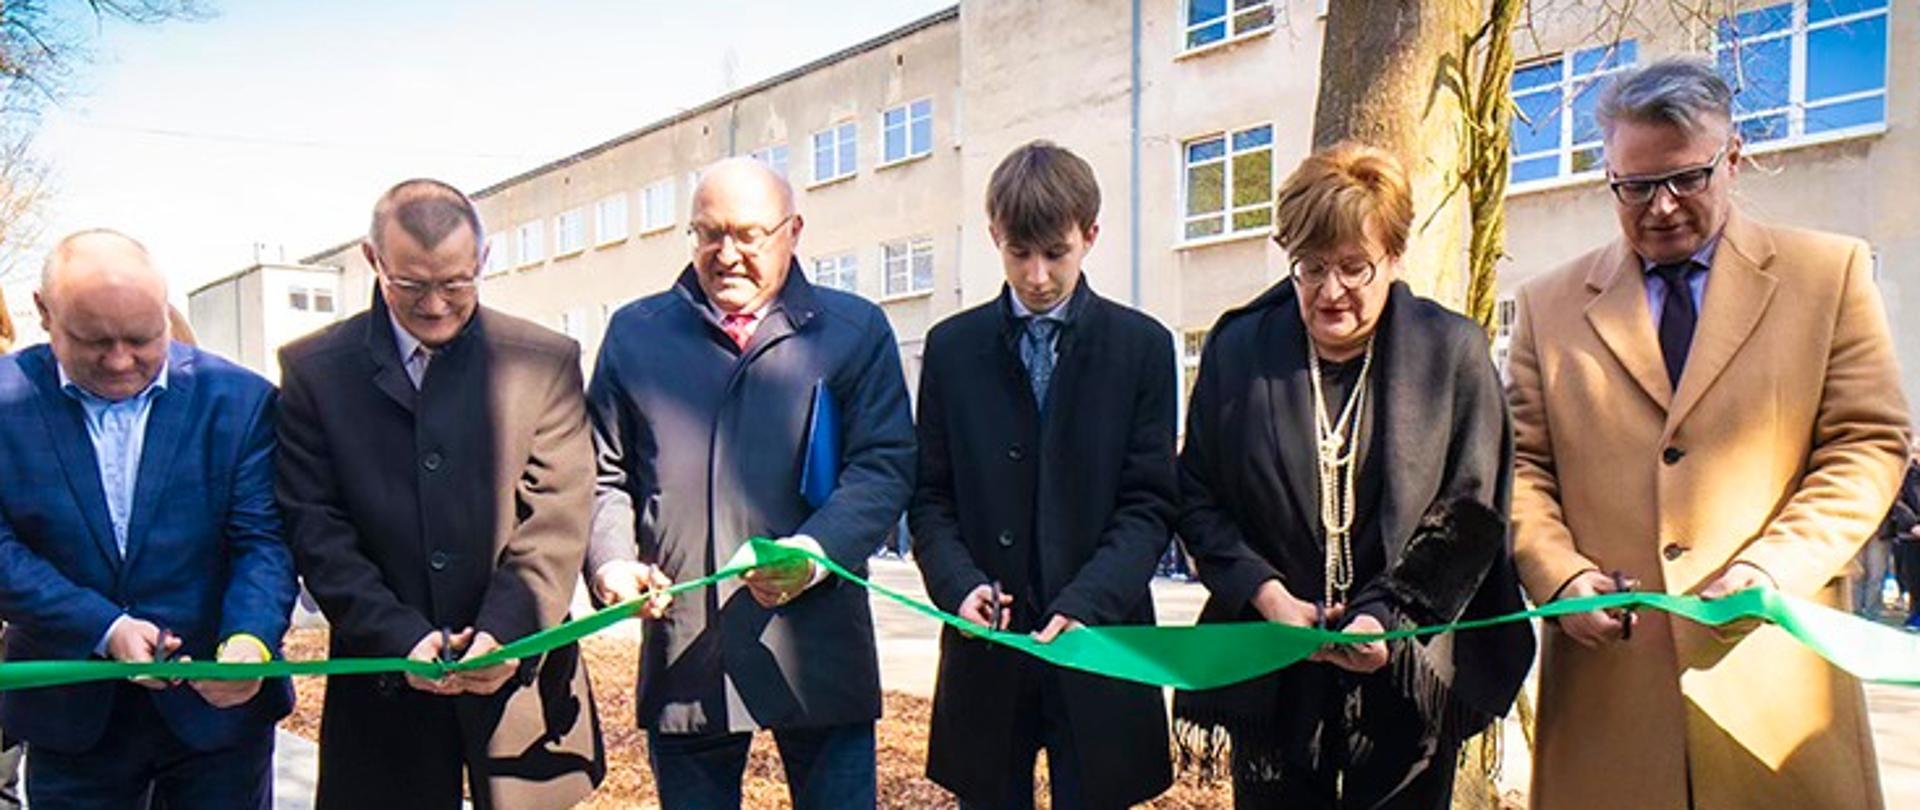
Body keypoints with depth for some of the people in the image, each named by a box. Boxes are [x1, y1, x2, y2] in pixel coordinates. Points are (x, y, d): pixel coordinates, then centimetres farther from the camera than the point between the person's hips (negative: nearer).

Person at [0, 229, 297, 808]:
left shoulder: (238, 399, -7)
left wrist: (250, 641, -27)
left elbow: (262, 540, -9)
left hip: (220, 702, 0)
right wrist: (105, 629, -20)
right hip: (69, 714, 1)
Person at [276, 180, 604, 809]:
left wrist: (505, 632, -17)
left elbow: (557, 516, -5)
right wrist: (399, 639, -13)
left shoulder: (546, 361, 0)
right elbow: (314, 528, -2)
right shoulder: (314, 369, 3)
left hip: (521, 673, 0)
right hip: (384, 684, 1)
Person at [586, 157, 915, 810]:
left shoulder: (856, 330, 5)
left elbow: (884, 466, -2)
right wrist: (610, 562, -8)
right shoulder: (636, 332, 11)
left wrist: (813, 553, -19)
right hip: (681, 651, 2)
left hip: (816, 653, -1)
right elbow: (604, 472, 12)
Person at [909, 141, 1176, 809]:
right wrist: (958, 583, -12)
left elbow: (1149, 504, -2)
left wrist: (1087, 603, -16)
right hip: (987, 653, 1)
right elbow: (930, 497, 6)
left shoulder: (1141, 346, 2)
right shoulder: (952, 346, 7)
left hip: (1096, 647, -1)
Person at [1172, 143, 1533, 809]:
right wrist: (1267, 595, -10)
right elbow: (1196, 496, 4)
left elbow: (1472, 511, -1)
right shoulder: (1237, 348, 4)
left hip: (1409, 680, 0)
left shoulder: (1453, 352, 1)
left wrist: (1389, 616, -13)